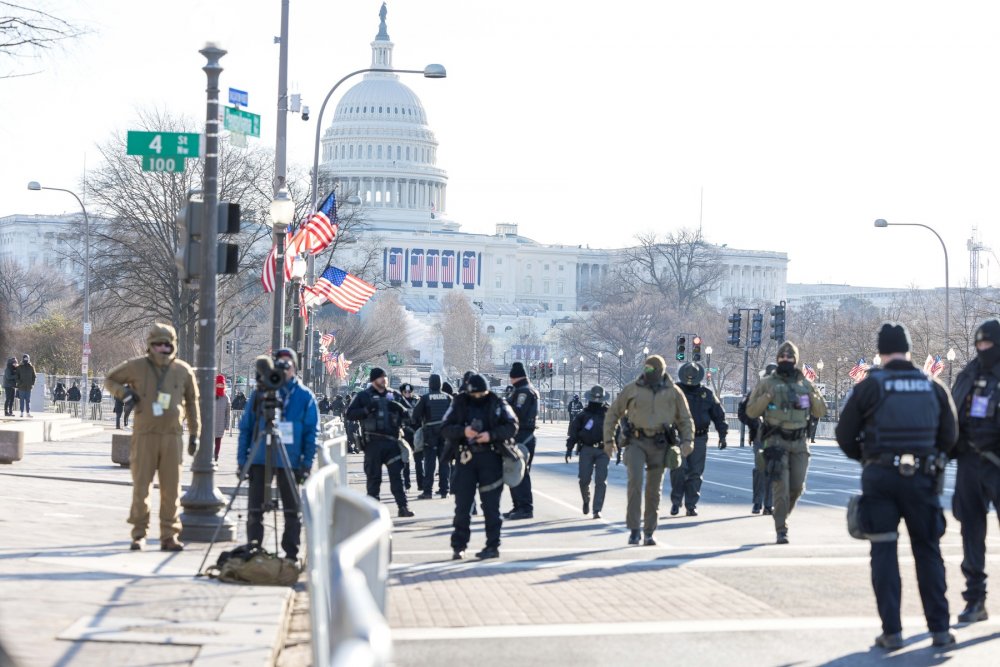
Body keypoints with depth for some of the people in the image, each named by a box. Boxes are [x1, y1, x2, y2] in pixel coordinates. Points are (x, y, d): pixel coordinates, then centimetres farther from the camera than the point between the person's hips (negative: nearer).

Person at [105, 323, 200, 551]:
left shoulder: (183, 371, 7)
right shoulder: (137, 366, 2)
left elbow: (192, 403, 16)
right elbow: (110, 379, 15)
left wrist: (194, 434, 14)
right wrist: (123, 392, -7)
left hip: (172, 436, 1)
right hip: (144, 435, -1)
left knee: (171, 489, 1)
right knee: (141, 486, 0)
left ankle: (169, 537, 6)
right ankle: (139, 535, 9)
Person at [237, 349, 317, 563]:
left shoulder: (304, 396, 2)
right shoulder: (259, 393, 5)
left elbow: (311, 433, 0)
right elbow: (246, 427, 7)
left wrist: (307, 463, -8)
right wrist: (242, 459, 0)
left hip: (290, 462, -1)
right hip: (259, 459, 1)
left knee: (292, 511, 5)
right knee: (255, 509, 3)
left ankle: (291, 555, 12)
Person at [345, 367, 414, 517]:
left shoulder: (394, 395, 14)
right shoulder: (363, 396, 4)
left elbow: (408, 414, 16)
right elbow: (349, 414, -1)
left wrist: (400, 409, -6)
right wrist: (366, 410, -15)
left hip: (392, 440, 2)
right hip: (373, 442, -2)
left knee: (396, 474, -2)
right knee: (373, 476, 3)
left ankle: (403, 506, -4)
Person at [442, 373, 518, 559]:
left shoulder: (498, 404, 2)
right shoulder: (459, 404, 5)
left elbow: (512, 426, -3)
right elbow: (446, 428, 0)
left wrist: (492, 435, -18)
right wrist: (463, 431, -19)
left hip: (491, 458, -2)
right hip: (466, 458, 2)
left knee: (491, 505, 1)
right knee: (462, 504, 3)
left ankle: (493, 546, 7)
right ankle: (458, 546, 9)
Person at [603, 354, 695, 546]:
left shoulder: (673, 392, 5)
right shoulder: (631, 389, 3)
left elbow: (685, 420, 13)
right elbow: (612, 414, 12)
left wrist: (687, 440, -3)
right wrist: (608, 440, 8)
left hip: (659, 445, 1)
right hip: (636, 442, -1)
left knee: (654, 489, 6)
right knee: (635, 481, -19)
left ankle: (649, 532, 16)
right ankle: (634, 529, -14)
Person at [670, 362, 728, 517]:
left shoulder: (707, 394, 8)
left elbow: (718, 414, 12)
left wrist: (722, 434, 7)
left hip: (699, 439, 2)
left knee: (696, 473, 2)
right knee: (679, 469, -13)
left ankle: (691, 506, 8)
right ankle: (676, 501, 1)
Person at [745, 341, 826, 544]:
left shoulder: (805, 384, 12)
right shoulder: (767, 383, 3)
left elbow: (820, 411, 13)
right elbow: (751, 411, 2)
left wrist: (812, 395, -6)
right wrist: (767, 397, -13)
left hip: (799, 443, 3)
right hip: (777, 442, -3)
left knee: (797, 486, 4)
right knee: (781, 486, -11)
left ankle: (781, 513, 30)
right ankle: (781, 530, -8)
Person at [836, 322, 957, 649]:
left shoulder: (869, 386, -4)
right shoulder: (933, 387, 3)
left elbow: (845, 435, -1)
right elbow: (950, 435, 8)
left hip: (880, 476, -2)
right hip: (922, 478, 2)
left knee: (883, 552, 5)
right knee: (928, 552, 10)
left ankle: (892, 631, 2)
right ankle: (939, 629, 9)